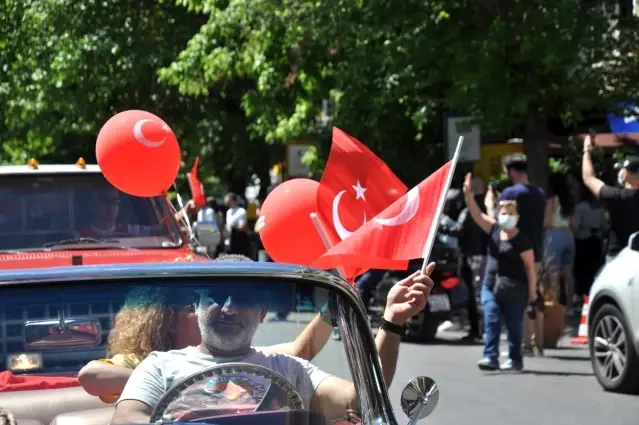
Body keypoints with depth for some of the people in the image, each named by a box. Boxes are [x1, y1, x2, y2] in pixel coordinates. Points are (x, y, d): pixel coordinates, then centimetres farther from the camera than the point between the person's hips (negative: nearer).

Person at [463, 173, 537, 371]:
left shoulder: (522, 240, -10)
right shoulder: (494, 230, 6)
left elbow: (530, 267, -8)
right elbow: (477, 214, 0)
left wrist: (532, 290, -8)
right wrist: (468, 195, -14)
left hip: (514, 288, -5)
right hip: (491, 285, 5)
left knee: (514, 324, 6)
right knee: (491, 321, -5)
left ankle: (515, 360, 16)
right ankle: (491, 357, -10)